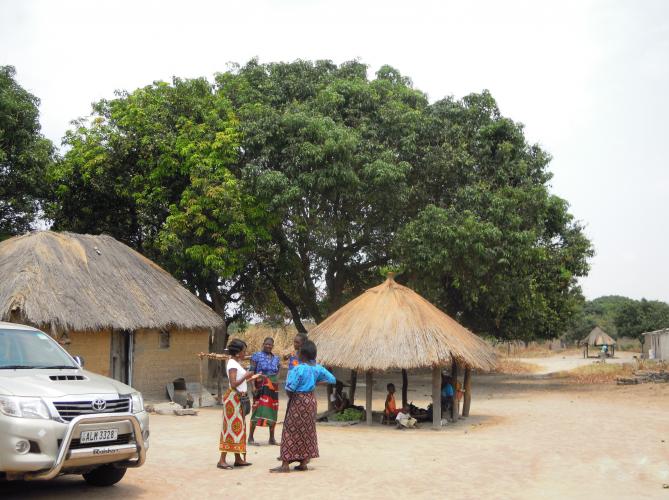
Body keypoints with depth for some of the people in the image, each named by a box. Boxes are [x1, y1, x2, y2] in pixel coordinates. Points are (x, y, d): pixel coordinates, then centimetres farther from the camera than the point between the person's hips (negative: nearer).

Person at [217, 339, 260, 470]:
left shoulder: (236, 363, 13)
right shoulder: (232, 364, -15)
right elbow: (233, 384, -23)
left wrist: (251, 378, 17)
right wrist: (245, 376, -19)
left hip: (239, 398, 10)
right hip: (233, 397, -10)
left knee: (238, 427, 12)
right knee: (231, 427, -8)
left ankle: (238, 459, 18)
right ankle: (222, 460, -6)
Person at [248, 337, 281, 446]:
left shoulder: (276, 358, 13)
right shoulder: (257, 355, -2)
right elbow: (251, 372, -5)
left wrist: (276, 386, 9)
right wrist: (253, 386, -14)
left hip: (273, 388, 5)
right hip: (261, 387, -5)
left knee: (272, 411, 7)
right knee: (258, 410, -10)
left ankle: (272, 438, 15)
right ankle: (251, 437, -5)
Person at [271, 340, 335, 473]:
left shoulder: (298, 369, -20)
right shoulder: (317, 368, 1)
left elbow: (290, 388, -23)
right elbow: (332, 379, 10)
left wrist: (290, 396, -2)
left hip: (298, 401, -7)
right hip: (311, 400, 7)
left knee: (291, 431, -2)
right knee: (307, 431, 14)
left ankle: (285, 464, -2)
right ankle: (303, 463, 18)